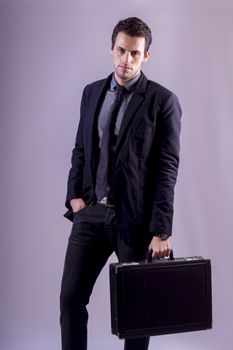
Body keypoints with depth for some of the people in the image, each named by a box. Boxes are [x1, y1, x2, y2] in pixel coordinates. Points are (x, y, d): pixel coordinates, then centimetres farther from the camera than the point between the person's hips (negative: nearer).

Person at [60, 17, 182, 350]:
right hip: (91, 212, 4)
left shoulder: (163, 100, -6)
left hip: (135, 218, -4)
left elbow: (167, 168, -10)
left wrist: (161, 231, -14)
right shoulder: (92, 92, 10)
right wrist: (75, 195, 3)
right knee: (71, 297, 3)